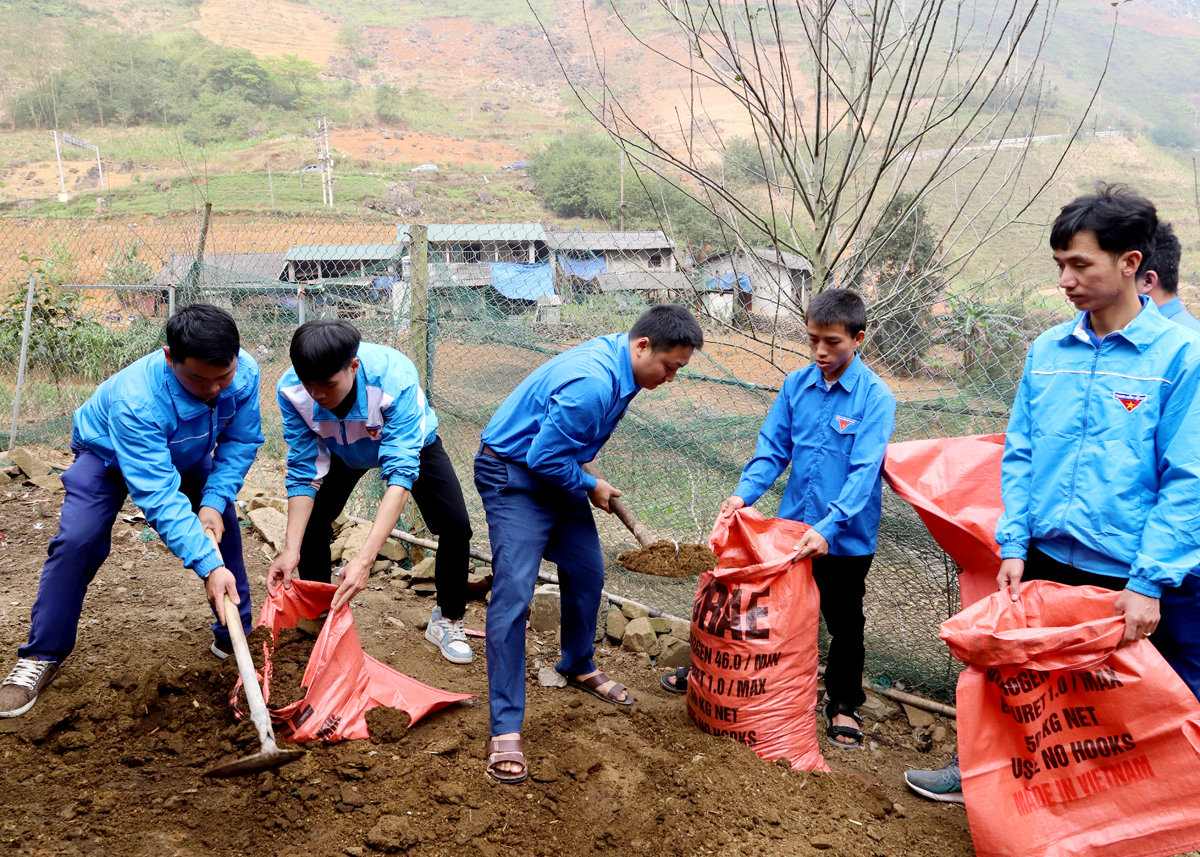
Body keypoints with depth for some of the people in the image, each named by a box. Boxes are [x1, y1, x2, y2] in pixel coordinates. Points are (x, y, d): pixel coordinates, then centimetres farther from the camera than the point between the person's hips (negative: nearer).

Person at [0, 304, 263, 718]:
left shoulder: (244, 372, -33)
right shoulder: (135, 401, -46)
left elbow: (242, 442, -16)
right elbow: (159, 497, -47)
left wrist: (214, 501, -28)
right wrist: (208, 566, -51)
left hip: (186, 451, 5)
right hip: (108, 452, -5)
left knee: (221, 524, -2)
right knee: (77, 540, -20)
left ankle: (234, 634, 16)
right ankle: (41, 657, -4)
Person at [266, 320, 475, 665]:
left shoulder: (396, 380, -45)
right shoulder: (291, 390, -33)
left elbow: (400, 473, -48)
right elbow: (304, 473, -25)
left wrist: (364, 559, -56)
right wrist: (291, 550, -36)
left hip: (411, 442, -3)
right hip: (342, 451, 3)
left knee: (456, 526, -16)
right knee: (308, 525, -9)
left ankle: (447, 621, 9)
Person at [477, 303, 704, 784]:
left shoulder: (621, 367, -1)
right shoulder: (591, 384, -32)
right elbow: (544, 457, -27)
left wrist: (587, 481, 14)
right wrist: (589, 487, -12)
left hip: (556, 472, 10)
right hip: (513, 476, -9)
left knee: (587, 574, 16)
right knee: (513, 593, -16)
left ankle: (579, 668, 41)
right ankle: (505, 730, -14)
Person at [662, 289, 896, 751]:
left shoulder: (875, 397, -15)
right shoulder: (796, 385, -2)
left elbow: (864, 472, -22)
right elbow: (772, 448, 2)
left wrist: (828, 527, -30)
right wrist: (744, 493, -13)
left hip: (846, 536, -4)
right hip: (791, 524, 4)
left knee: (844, 624, 13)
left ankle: (843, 704, 32)